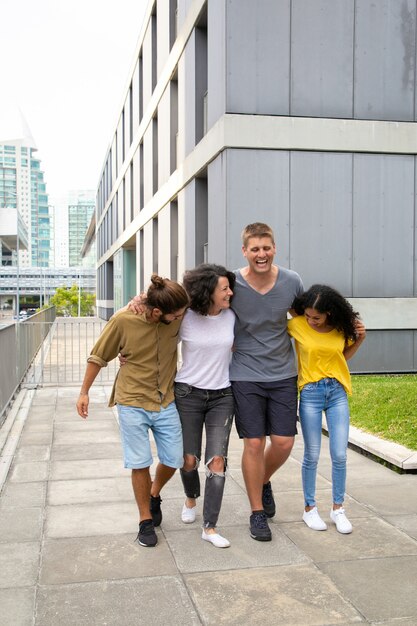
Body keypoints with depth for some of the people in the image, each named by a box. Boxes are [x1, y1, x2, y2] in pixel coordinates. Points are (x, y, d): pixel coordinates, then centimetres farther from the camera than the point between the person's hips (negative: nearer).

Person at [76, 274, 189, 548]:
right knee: (141, 463, 2)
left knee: (174, 459, 8)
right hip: (133, 402, -3)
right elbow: (98, 357, -4)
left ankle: (154, 495, 39)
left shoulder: (182, 315, -14)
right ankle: (146, 520, 22)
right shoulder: (123, 320, -19)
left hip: (166, 402, 3)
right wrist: (84, 392, 3)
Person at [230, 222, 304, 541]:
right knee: (254, 443, -1)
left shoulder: (292, 281, -5)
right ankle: (258, 512, 18)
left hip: (284, 374, 3)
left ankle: (264, 482, 36)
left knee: (284, 442, 3)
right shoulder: (231, 284, -13)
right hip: (246, 375, -2)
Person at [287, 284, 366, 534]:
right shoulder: (297, 325, -9)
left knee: (340, 455, 3)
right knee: (312, 456, 4)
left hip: (337, 392, 2)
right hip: (310, 393, -2)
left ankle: (338, 508, 20)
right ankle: (310, 508, 22)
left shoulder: (341, 327, -1)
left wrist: (360, 339, -1)